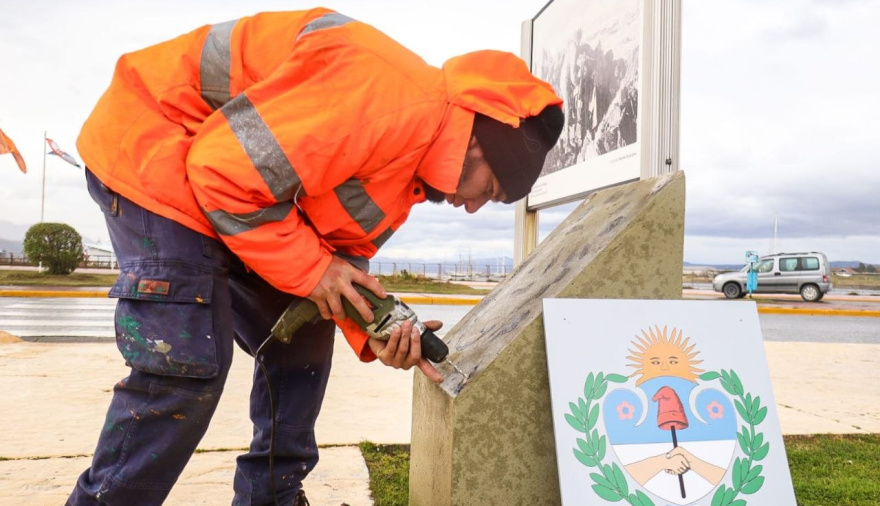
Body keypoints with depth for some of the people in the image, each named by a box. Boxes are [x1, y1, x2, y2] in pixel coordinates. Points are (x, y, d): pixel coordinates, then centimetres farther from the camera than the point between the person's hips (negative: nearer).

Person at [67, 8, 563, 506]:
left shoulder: (412, 163, 4)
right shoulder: (389, 96, -29)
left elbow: (343, 253, 8)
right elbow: (225, 169, -29)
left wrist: (374, 332, -8)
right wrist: (313, 268, -20)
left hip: (221, 172, 10)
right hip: (151, 142, -9)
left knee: (302, 336, 9)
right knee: (187, 363, -16)